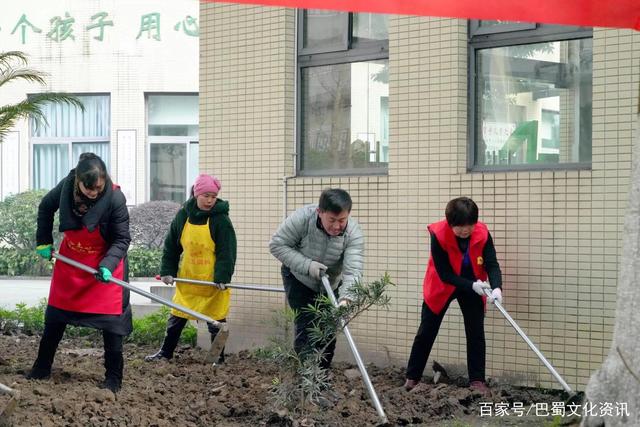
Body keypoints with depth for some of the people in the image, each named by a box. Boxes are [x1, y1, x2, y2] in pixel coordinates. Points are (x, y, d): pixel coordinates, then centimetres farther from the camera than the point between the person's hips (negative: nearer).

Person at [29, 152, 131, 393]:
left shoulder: (115, 199, -29)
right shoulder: (66, 186, -20)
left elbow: (121, 239, -20)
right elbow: (45, 208, 2)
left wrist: (107, 266, -34)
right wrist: (44, 241, 4)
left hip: (105, 263, -4)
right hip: (70, 260, 4)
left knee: (111, 319, -6)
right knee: (55, 315, 13)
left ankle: (113, 378, 4)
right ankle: (41, 369, 29)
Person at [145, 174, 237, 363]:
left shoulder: (221, 219, -11)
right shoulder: (183, 215, 0)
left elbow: (227, 252, -14)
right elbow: (171, 246, 8)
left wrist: (223, 277, -23)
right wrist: (167, 271, 2)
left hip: (213, 282, -4)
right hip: (187, 280, 4)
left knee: (216, 321, 3)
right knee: (176, 317, 13)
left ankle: (218, 358, 15)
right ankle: (165, 352, 27)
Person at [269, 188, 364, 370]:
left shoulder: (353, 233, -28)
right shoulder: (302, 218, -33)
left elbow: (353, 271, -37)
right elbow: (277, 245, -24)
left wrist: (345, 298, -55)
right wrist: (307, 265, -33)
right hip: (298, 279, -3)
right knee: (306, 325, -16)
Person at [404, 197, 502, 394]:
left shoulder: (482, 234, -23)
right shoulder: (438, 235, -30)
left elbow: (492, 264, -23)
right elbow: (444, 274, -26)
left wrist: (496, 287, -43)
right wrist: (472, 285, -35)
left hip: (473, 285, 2)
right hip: (441, 286, -2)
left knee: (476, 332, -1)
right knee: (426, 332, 4)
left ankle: (477, 380, 6)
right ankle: (412, 377, 15)